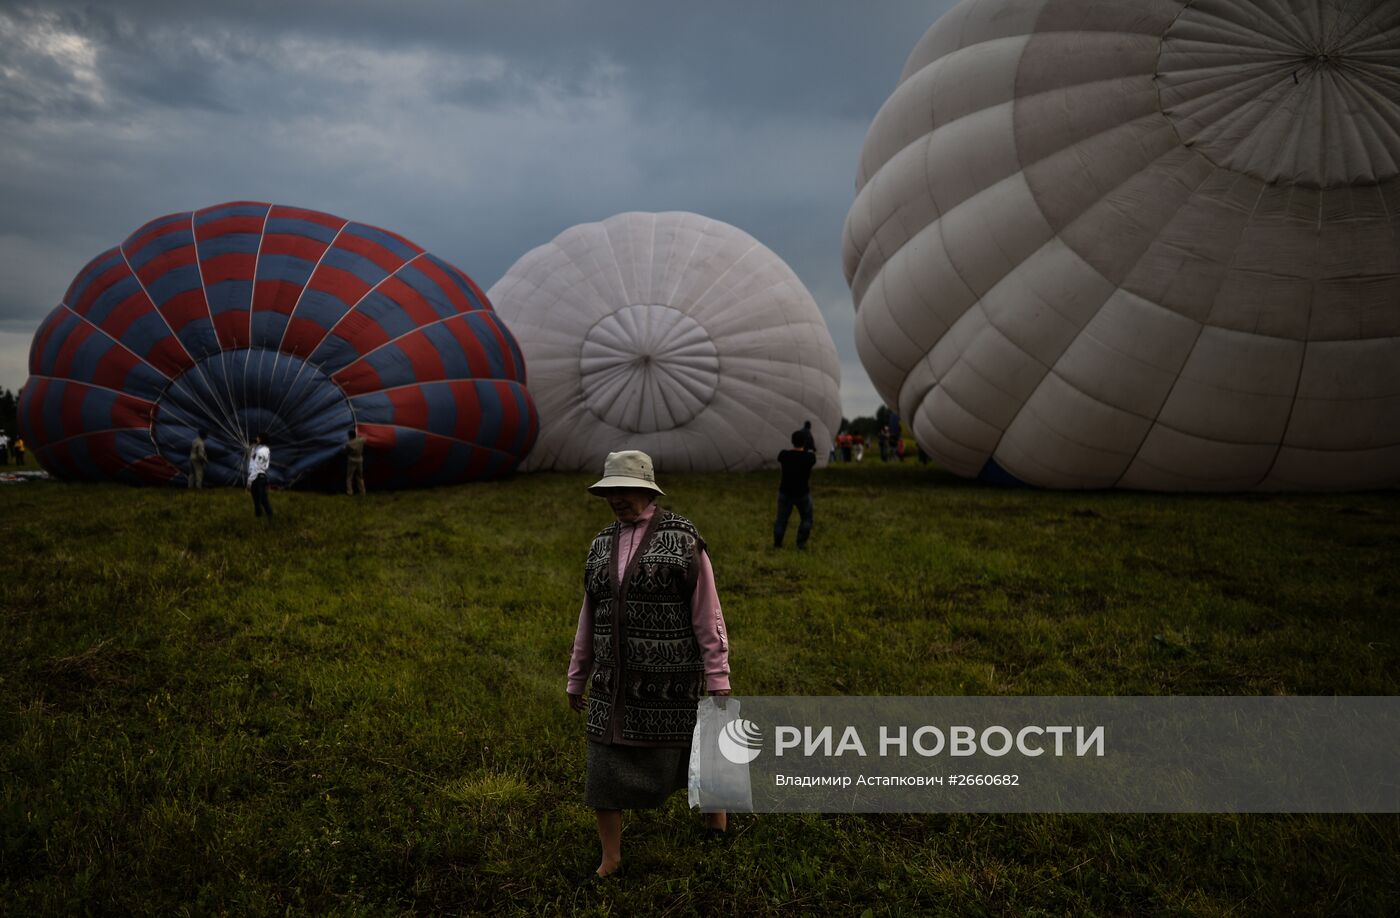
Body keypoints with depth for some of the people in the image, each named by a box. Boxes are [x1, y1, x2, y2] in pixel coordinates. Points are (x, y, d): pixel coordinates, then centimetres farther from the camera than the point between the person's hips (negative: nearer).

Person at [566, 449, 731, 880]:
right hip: (615, 679, 4)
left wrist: (718, 679, -12)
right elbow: (590, 618, 12)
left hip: (670, 676, -4)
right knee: (605, 763, 4)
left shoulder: (683, 539, -10)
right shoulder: (601, 545, 6)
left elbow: (707, 614, -10)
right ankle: (610, 857, 21)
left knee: (689, 751, 12)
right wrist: (577, 679, 15)